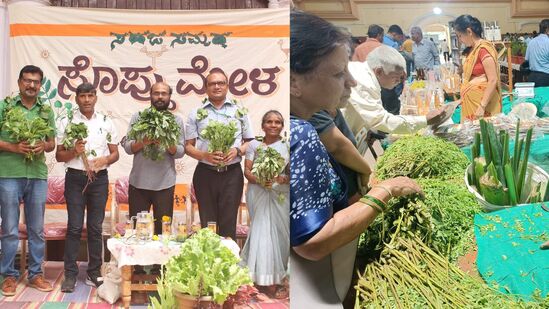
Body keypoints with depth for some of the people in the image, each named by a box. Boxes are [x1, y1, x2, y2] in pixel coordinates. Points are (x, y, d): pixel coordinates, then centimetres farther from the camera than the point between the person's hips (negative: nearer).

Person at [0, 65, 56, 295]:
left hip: (38, 175, 3)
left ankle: (35, 274, 20)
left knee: (37, 229, 9)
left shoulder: (46, 110, 10)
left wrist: (44, 146, -8)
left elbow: (52, 143, 13)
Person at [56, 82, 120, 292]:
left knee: (96, 228, 6)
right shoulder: (67, 123, 3)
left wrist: (105, 160, -12)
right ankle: (70, 275, 2)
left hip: (99, 178, 2)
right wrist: (74, 151, -17)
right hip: (75, 178, -2)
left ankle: (94, 273, 14)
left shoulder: (106, 122, 8)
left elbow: (115, 153, 9)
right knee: (74, 227, -3)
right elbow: (59, 155, 3)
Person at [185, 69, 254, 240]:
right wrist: (205, 155, -14)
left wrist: (237, 151, -11)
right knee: (207, 224, 7)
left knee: (229, 224, 1)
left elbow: (250, 141, 10)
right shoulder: (196, 113, 5)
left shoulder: (239, 111, 7)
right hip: (205, 173, 0)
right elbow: (188, 146, 5)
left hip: (232, 174, 0)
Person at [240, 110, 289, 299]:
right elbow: (247, 170, 2)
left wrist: (284, 179, -18)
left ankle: (276, 275, 16)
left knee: (279, 233, 1)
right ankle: (269, 281, 0)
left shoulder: (287, 146, 6)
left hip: (281, 196, 1)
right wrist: (258, 180, -16)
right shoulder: (254, 145, 7)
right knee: (263, 231, -5)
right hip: (259, 194, -1)